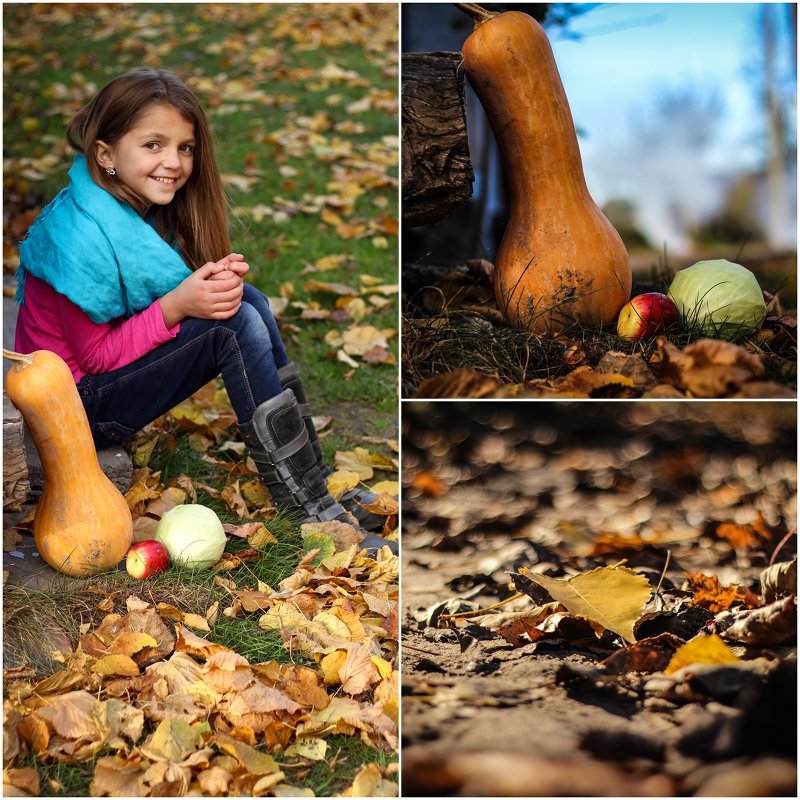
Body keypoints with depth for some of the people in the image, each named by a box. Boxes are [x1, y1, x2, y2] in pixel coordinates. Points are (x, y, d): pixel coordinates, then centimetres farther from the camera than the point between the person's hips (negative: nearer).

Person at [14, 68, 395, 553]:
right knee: (237, 326, -23)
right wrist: (176, 305, -28)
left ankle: (314, 483, -11)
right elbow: (96, 356, -21)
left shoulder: (146, 205, 1)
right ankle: (310, 511, -21)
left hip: (121, 362, 9)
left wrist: (218, 278, -13)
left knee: (245, 301, -9)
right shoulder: (82, 237, -25)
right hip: (82, 401, -9)